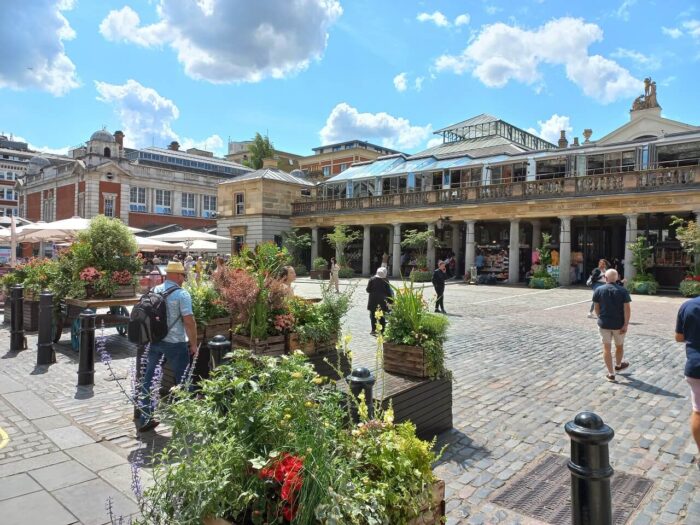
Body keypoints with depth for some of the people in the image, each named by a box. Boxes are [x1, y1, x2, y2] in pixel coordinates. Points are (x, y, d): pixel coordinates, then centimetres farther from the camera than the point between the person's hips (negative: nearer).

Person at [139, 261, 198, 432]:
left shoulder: (153, 291, 6)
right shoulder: (182, 294, -14)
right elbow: (189, 321, -17)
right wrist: (193, 344, -7)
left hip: (154, 341, 6)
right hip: (175, 343, -5)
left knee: (149, 380, 13)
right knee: (183, 381, 9)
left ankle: (145, 420, 20)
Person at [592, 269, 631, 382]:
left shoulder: (598, 290, -4)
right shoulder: (623, 291, -6)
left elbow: (596, 308, 2)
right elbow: (627, 309, -12)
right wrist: (625, 324, -10)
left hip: (604, 324, 0)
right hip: (619, 324, 0)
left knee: (607, 348, 6)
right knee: (619, 346, 22)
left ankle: (611, 374, 8)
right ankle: (618, 365, 44)